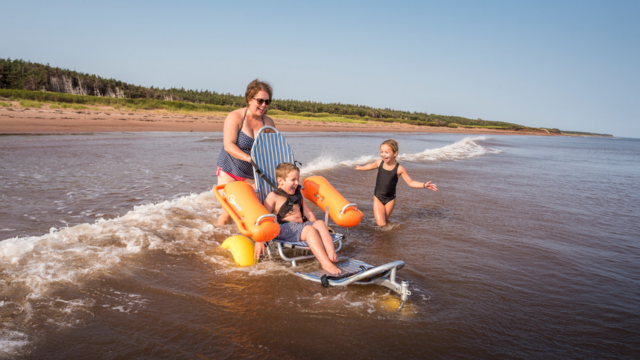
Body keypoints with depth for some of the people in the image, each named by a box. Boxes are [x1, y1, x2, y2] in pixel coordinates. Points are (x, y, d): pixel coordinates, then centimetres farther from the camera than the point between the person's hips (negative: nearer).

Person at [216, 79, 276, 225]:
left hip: (252, 175, 4)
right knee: (228, 213, -4)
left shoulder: (268, 123, 0)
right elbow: (228, 145, -22)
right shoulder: (235, 117, -12)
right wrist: (249, 158, -37)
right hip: (229, 171, -3)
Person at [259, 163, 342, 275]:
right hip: (284, 229, -7)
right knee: (310, 230, -32)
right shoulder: (273, 196, 2)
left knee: (320, 223, -21)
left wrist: (315, 224, 16)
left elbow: (307, 212, 28)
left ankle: (331, 253, -40)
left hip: (301, 225, 7)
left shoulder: (297, 194, 25)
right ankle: (325, 263, -45)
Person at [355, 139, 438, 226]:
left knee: (385, 221, 10)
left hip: (390, 199, -1)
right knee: (381, 225, -8)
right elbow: (371, 166, 18)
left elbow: (411, 183, -7)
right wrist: (360, 167, 36)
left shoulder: (399, 169, -14)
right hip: (378, 198, 1)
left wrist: (424, 185, -21)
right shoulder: (379, 162, -6)